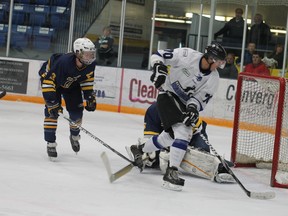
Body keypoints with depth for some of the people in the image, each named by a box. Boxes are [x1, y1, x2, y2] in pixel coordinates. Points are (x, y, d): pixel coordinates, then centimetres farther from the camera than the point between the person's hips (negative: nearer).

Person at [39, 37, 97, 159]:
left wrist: (89, 96, -8)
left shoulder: (90, 64, -26)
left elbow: (87, 78, -3)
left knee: (77, 111, 2)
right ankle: (50, 143, -6)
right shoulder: (63, 62, -44)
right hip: (51, 79, -5)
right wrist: (51, 101, -37)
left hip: (72, 83, 5)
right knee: (52, 110, -17)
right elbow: (47, 80, -36)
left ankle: (74, 136, 33)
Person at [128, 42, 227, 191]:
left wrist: (193, 107, -25)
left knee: (169, 137, 12)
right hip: (168, 94, -7)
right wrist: (159, 68, -31)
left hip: (184, 103, 7)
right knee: (182, 132, -22)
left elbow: (200, 98, -5)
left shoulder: (213, 79, -6)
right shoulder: (187, 55, -20)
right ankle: (171, 172, -21)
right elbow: (157, 56, -13)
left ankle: (139, 150, 37)